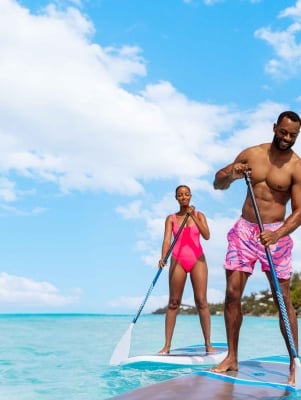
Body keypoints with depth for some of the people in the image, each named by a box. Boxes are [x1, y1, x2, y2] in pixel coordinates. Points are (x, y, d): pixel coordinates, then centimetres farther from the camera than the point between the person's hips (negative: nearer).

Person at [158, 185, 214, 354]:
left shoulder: (199, 215, 8)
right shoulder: (171, 218, 7)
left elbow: (207, 236, -6)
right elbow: (167, 240, -5)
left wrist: (193, 217, -13)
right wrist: (163, 258, -22)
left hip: (197, 259, 0)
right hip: (178, 260, 0)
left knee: (202, 301, -5)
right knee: (174, 302, -1)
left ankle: (208, 344, -2)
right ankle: (167, 345, 1)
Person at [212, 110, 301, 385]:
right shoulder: (251, 154, 5)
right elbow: (218, 184, 10)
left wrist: (277, 234, -28)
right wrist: (231, 174, -12)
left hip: (275, 233, -3)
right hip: (244, 229, 3)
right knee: (232, 293, -1)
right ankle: (232, 358, 10)